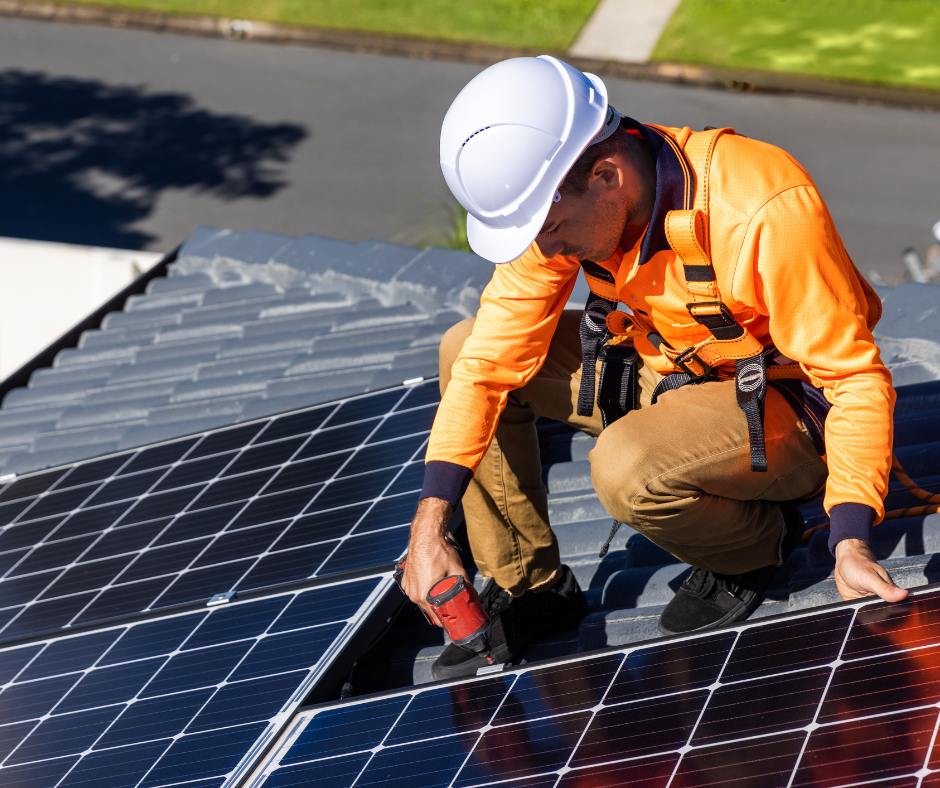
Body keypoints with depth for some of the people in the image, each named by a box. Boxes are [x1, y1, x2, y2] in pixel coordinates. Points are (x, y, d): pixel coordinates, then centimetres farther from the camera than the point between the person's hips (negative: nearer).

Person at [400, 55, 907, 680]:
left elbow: (855, 377, -27)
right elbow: (493, 358, -11)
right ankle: (528, 586, 8)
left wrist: (851, 544, -36)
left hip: (783, 407, -7)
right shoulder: (555, 199, -15)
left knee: (627, 469, -34)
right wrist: (429, 525, -18)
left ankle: (759, 541, -1)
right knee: (465, 350, -3)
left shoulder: (763, 212, -34)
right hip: (664, 370, 7)